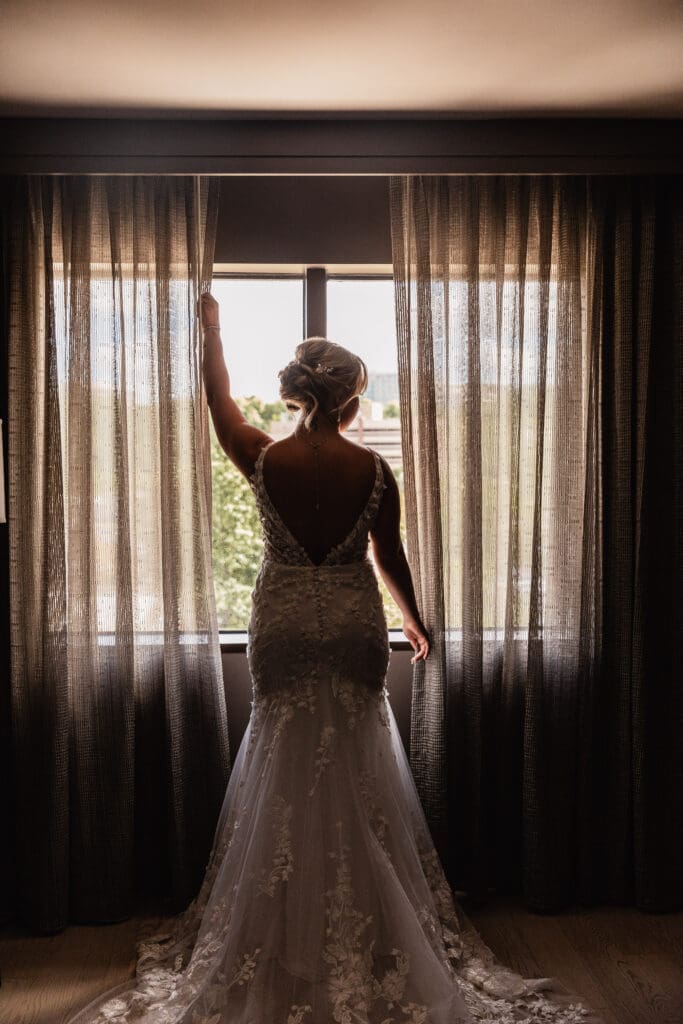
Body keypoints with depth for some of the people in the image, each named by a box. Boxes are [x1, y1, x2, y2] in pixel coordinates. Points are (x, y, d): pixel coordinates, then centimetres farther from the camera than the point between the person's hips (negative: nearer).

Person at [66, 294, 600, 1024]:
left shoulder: (264, 459, -9)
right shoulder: (372, 470, -10)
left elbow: (220, 404, 10)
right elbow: (390, 558, -2)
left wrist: (211, 329, 25)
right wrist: (415, 622, 15)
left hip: (283, 624, 0)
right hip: (355, 626, 0)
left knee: (284, 776, 13)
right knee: (357, 779, 12)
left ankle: (284, 946, 23)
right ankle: (368, 953, 23)